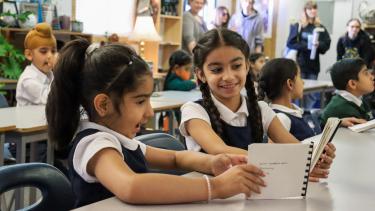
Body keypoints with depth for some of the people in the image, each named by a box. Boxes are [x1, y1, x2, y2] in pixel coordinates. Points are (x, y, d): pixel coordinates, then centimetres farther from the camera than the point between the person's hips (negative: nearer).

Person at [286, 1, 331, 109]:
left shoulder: (321, 28, 8)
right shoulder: (297, 26, 1)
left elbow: (327, 44, 6)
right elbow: (291, 43, -6)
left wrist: (318, 45, -15)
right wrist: (306, 46, -15)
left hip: (313, 65, 3)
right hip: (299, 64, -3)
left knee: (312, 94, 5)